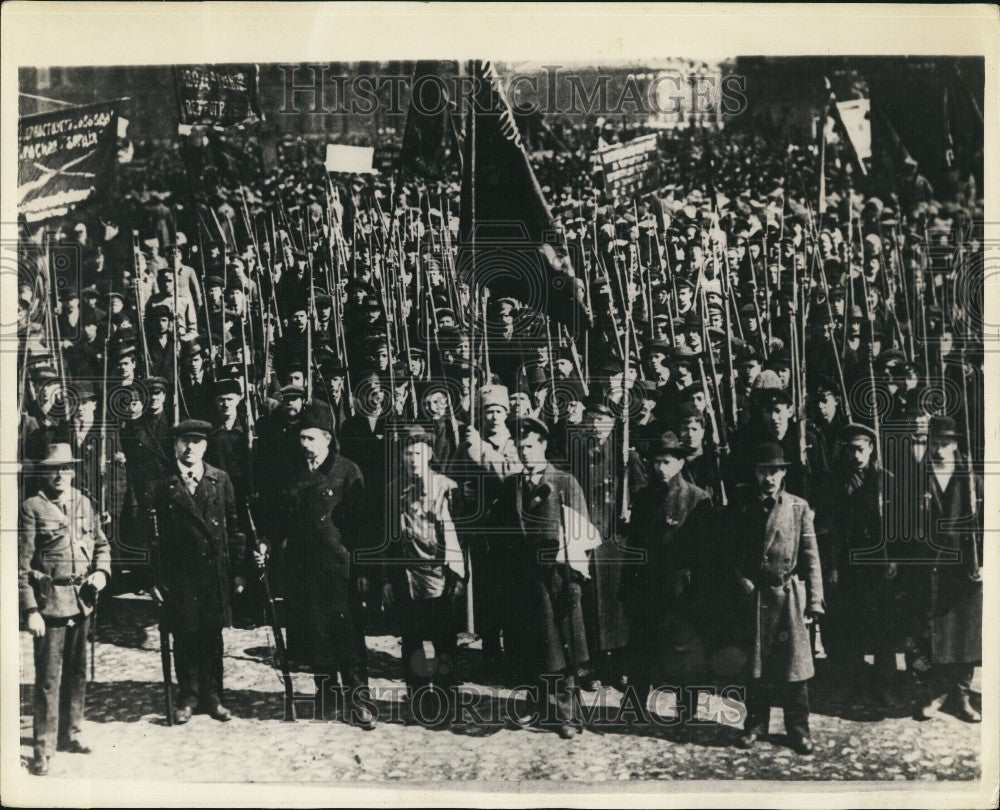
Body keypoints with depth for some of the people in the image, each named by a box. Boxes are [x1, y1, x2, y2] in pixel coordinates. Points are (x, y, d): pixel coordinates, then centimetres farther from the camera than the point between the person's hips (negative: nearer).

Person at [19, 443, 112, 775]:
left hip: (82, 602, 6)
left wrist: (101, 571, -1)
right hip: (49, 604, -6)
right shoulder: (32, 508, -7)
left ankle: (70, 734, 29)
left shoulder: (84, 504, 9)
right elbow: (22, 564, -9)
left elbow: (101, 544, 19)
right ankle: (43, 748, 6)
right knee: (49, 678, -2)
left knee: (77, 673, 15)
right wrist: (30, 610, -13)